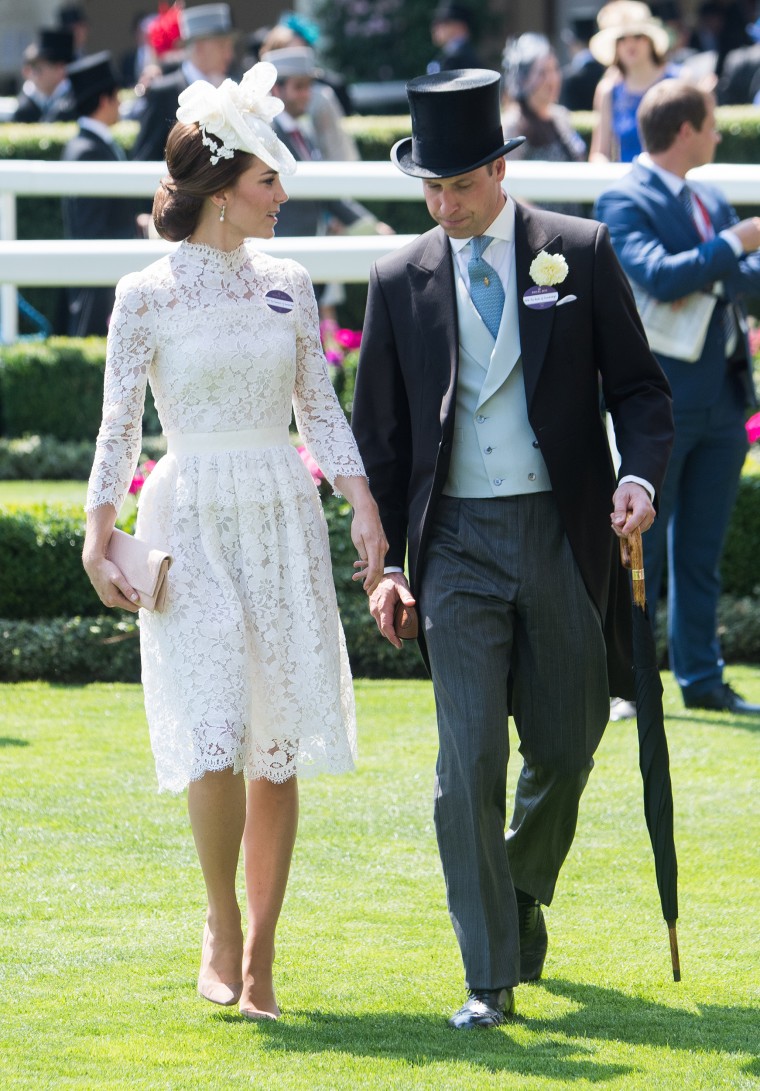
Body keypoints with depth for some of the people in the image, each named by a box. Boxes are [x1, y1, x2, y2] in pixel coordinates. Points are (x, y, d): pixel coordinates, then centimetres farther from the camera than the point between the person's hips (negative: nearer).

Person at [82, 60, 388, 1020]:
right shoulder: (147, 296, -3)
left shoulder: (286, 286, 8)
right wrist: (97, 538, -7)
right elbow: (119, 425, -1)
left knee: (279, 748, 1)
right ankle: (222, 932, 4)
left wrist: (364, 504, -1)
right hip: (191, 525, -4)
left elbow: (320, 409, 11)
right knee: (216, 739, -14)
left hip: (284, 521, 4)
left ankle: (259, 958, 7)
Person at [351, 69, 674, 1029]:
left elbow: (636, 384, 5)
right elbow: (379, 432, 9)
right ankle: (489, 979, -5)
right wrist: (387, 560, 4)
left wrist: (641, 474, -14)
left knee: (564, 748, 9)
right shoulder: (400, 281, 5)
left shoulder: (580, 253, 1)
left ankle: (520, 897, 39)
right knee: (470, 760, -8)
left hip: (564, 533, 0)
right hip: (459, 543, 0)